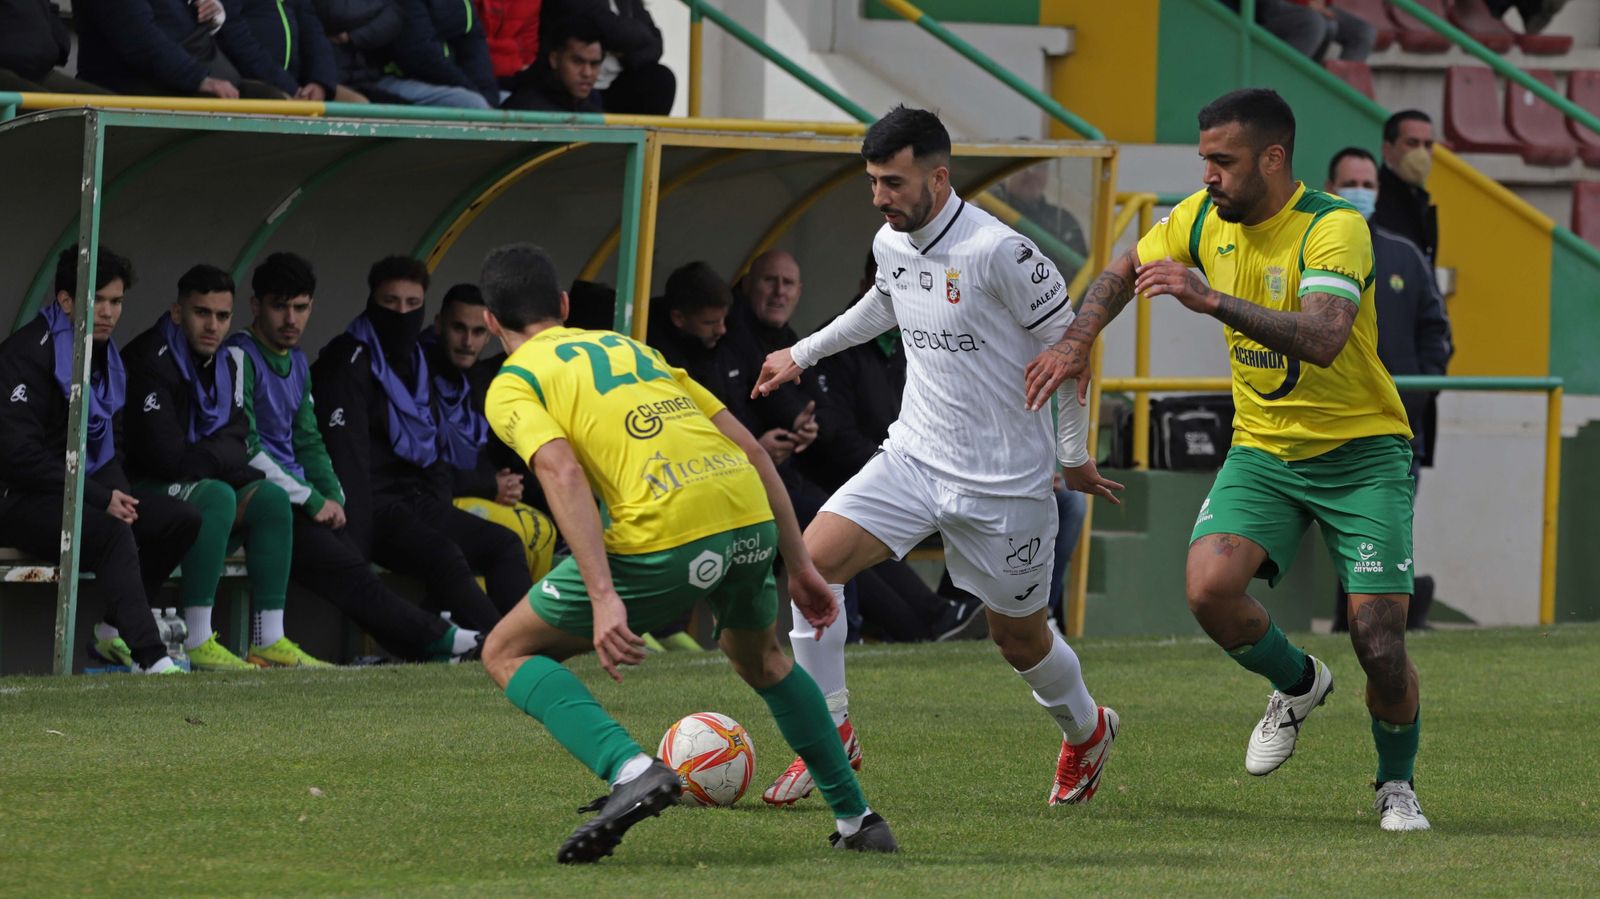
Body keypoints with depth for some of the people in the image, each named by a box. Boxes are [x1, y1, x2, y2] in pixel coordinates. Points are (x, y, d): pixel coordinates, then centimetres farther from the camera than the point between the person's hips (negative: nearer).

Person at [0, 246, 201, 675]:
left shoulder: (104, 355, 14)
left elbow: (109, 447, 21)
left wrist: (119, 495, -2)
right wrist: (102, 499, -21)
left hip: (88, 489, 9)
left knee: (182, 519, -6)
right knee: (114, 535, -35)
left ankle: (115, 631, 1)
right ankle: (151, 658, -41)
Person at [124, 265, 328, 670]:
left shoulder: (226, 363, 10)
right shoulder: (152, 360, -18)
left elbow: (234, 445, 9)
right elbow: (167, 455, -23)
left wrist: (202, 454, -14)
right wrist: (220, 459, -9)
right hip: (144, 492, -9)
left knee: (271, 498, -9)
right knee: (217, 496, -32)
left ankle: (269, 640, -13)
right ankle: (197, 642, -33)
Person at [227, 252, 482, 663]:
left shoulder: (297, 363, 20)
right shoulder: (241, 357, -7)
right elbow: (245, 449, -14)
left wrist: (332, 497, 7)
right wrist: (312, 500, -13)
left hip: (302, 501, 8)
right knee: (344, 568, -21)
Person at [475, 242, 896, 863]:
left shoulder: (513, 385, 11)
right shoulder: (632, 348, 30)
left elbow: (562, 472, -10)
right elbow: (750, 449, 24)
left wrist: (604, 598, -18)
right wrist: (799, 566, 26)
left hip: (660, 537, -6)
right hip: (749, 511, 6)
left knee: (508, 654, 11)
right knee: (759, 659, 36)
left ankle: (632, 771, -12)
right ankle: (856, 819, 33)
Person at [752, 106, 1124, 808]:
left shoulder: (999, 251, -21)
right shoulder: (890, 243, 1)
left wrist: (1073, 454, -1)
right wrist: (803, 354, 31)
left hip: (1003, 484, -5)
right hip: (913, 456, 5)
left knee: (1019, 639, 9)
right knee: (811, 561, -16)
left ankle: (1086, 732, 42)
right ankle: (830, 734, -2)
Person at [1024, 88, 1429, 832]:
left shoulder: (1334, 229, -22)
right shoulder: (1204, 219, -2)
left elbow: (1322, 339, -38)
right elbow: (1123, 272, 15)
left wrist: (1212, 300, -44)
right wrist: (1075, 342, -2)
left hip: (1362, 454, -5)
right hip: (1263, 449, 5)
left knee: (1379, 643, -13)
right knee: (1209, 588, -22)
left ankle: (1396, 787, 15)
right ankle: (1297, 685, 10)